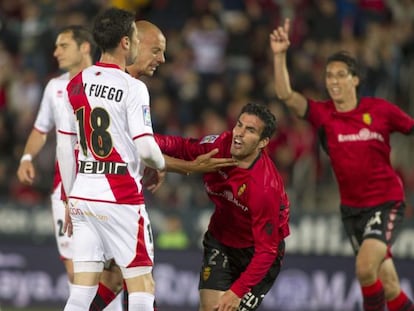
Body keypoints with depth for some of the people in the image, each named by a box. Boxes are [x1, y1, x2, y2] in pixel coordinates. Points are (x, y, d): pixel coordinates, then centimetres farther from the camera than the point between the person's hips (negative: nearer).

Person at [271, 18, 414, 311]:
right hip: (352, 207, 3)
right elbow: (286, 94, -18)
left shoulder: (380, 110, -8)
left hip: (386, 202, -3)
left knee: (365, 267, -24)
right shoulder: (322, 114, -5)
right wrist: (280, 56, -31)